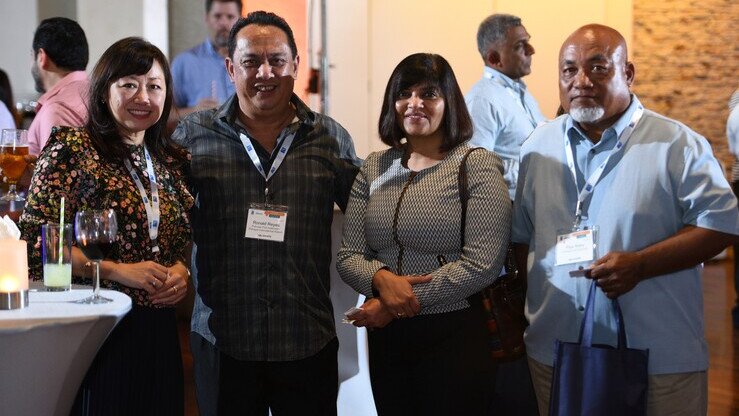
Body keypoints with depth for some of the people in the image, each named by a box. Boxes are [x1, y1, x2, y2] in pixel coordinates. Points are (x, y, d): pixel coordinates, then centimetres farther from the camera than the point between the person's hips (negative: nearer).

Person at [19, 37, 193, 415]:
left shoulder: (172, 160, 12)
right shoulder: (72, 148, -6)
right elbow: (35, 237, -12)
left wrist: (182, 270, -2)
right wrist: (120, 271, -17)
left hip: (158, 332, 5)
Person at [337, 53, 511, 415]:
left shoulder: (477, 165, -7)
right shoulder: (374, 168, 8)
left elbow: (482, 265, -16)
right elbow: (347, 257, 5)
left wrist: (398, 306, -16)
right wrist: (382, 280, -18)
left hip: (455, 334, -4)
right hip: (386, 337, 4)